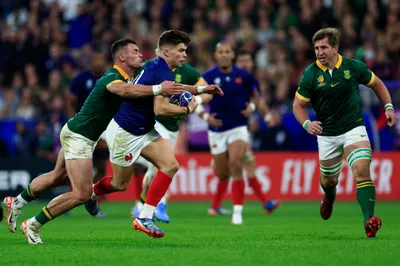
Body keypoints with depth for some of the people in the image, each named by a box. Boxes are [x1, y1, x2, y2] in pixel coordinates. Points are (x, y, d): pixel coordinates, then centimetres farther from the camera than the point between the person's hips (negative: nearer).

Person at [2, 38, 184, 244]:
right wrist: (158, 89, -54)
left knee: (57, 177, 29)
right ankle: (33, 225, -2)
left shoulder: (125, 77, 6)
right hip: (78, 136, -11)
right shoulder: (112, 77, -26)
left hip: (79, 136, 11)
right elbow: (123, 90, -49)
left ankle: (16, 202, 45)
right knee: (82, 193, -12)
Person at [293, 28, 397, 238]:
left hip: (354, 128, -1)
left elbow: (376, 83, 10)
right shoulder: (310, 74, -9)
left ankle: (369, 221, -30)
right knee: (329, 180, 15)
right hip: (326, 134, 1)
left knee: (361, 170, -22)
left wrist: (389, 106, 0)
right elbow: (298, 105, -4)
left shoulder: (353, 66, -7)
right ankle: (330, 197, 54)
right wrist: (307, 123, -23)